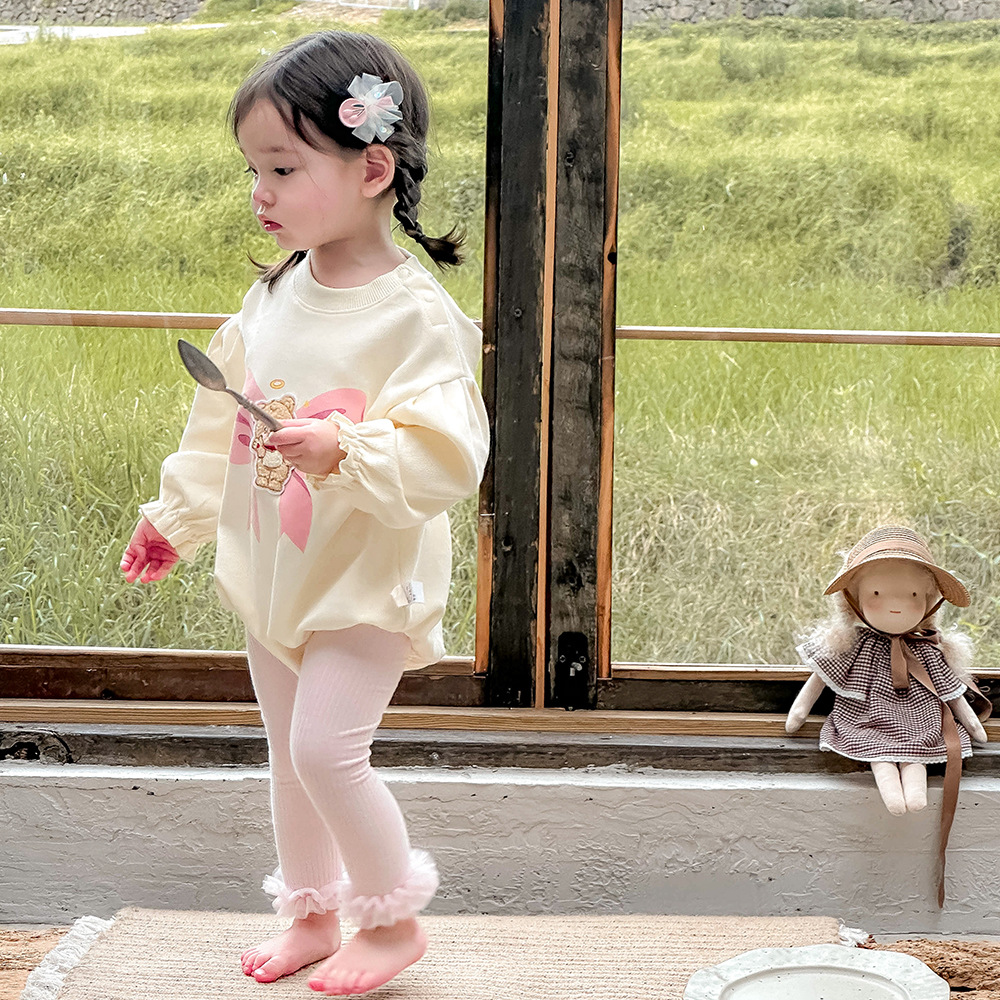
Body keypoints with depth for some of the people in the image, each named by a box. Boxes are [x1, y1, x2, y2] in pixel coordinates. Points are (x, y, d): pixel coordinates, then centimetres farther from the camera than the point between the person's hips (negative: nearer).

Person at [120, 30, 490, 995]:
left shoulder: (415, 315, -19)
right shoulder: (275, 292, 3)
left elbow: (446, 459, -26)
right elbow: (221, 418, 15)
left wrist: (345, 450, -38)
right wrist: (175, 513, 20)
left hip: (365, 578, -7)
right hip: (274, 568, 7)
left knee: (326, 744, -13)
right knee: (288, 749, 16)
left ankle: (394, 919, 9)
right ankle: (312, 915, 33)